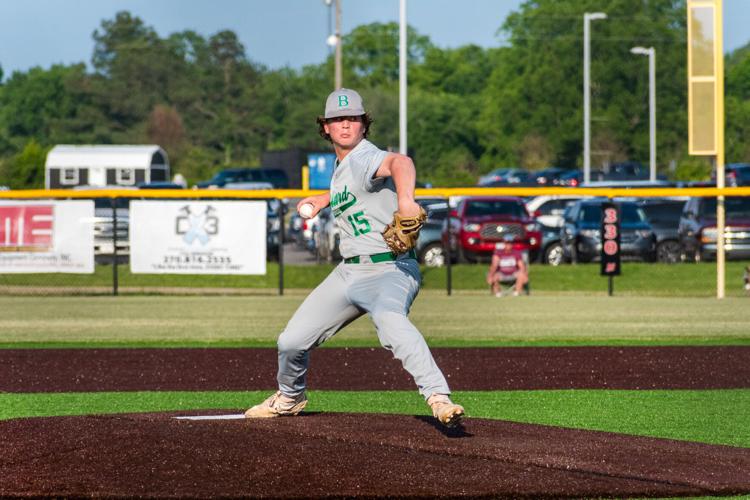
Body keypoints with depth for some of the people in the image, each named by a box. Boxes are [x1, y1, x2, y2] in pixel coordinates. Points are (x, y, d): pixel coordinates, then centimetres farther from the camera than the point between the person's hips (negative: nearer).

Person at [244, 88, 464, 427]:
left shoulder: (364, 158, -15)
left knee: (390, 321, -41)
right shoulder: (341, 167, 12)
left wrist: (405, 200, -59)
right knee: (291, 341, 12)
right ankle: (289, 398, 41)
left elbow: (399, 162, -40)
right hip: (348, 272, 9)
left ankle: (439, 398, -48)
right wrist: (325, 199, 28)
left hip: (390, 269, -9)